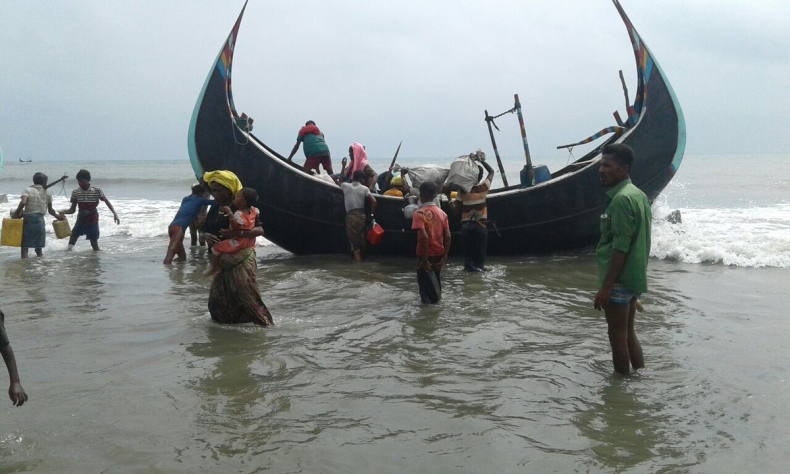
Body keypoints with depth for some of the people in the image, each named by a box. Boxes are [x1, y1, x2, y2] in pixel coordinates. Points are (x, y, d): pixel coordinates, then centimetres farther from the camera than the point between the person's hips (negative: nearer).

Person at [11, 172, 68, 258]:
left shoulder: (28, 190, -2)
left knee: (25, 245, 4)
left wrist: (16, 213, -8)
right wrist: (57, 216, 30)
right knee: (39, 247, 15)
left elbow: (23, 203, -21)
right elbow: (50, 210, 12)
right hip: (40, 220, 2)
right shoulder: (47, 192, 6)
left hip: (28, 220, -2)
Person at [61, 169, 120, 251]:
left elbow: (106, 201, 1)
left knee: (94, 245, 0)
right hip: (80, 221, 3)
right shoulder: (75, 192, -5)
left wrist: (115, 213, -8)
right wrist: (64, 212, -22)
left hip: (92, 222, -2)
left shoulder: (96, 191, -12)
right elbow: (72, 210, -1)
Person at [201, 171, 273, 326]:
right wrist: (207, 237, -10)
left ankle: (265, 324, 3)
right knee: (218, 299, 11)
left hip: (240, 258, -7)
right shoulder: (215, 207, 9)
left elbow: (260, 230, -17)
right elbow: (206, 229, 14)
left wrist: (239, 233, -32)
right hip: (221, 260, 8)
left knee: (246, 295, -7)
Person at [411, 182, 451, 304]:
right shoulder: (442, 213, 2)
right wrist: (445, 257, 0)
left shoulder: (419, 213, -14)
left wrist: (424, 259, -20)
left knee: (425, 281, 2)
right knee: (435, 280, 18)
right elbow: (448, 236, -3)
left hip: (426, 255, -6)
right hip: (439, 254, 6)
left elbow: (424, 236, -24)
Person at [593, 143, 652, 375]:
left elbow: (621, 246, -23)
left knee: (617, 335, 1)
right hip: (634, 276, 10)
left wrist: (606, 285, -21)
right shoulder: (638, 195, 12)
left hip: (619, 278, -10)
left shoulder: (622, 199, -19)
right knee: (628, 332, 18)